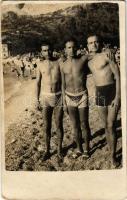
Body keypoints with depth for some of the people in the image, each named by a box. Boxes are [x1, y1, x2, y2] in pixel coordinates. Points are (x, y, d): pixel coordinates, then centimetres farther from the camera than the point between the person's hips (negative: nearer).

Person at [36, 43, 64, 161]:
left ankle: (59, 149, 22)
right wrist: (37, 99, 5)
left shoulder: (59, 63, -3)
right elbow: (38, 82, 7)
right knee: (47, 126, 7)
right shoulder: (40, 64, 1)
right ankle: (47, 150, 23)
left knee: (59, 125, 6)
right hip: (46, 98, 1)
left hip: (59, 97, -1)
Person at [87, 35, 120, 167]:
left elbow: (117, 76, -9)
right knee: (106, 126, 10)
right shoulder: (88, 61, 11)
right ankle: (111, 152, 24)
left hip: (112, 91, -5)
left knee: (111, 126, -5)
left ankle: (112, 155, 10)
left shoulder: (106, 55, -6)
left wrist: (117, 96, -15)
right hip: (99, 93, 5)